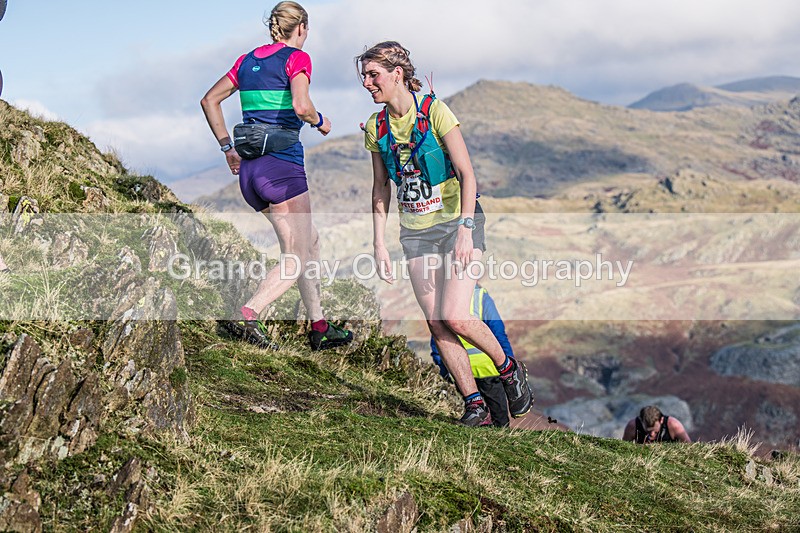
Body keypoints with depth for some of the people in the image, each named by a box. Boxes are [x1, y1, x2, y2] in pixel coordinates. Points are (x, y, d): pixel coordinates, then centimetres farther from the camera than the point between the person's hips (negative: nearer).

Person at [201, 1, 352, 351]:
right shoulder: (297, 58, -4)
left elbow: (209, 101, 16)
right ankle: (246, 315, -21)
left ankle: (319, 327, 19)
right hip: (283, 165, -8)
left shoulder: (248, 60, 16)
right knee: (297, 258, -3)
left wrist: (228, 148, 18)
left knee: (309, 243, 18)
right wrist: (319, 122, 0)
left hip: (249, 169, 8)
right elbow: (301, 106, -20)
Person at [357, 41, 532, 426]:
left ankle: (510, 370, 10)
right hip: (416, 232, 5)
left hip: (457, 221, -5)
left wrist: (465, 230, -24)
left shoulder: (434, 110, -13)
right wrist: (379, 243, 5)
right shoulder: (377, 126, 3)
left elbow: (467, 173, -15)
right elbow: (380, 188, 11)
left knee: (455, 316, -16)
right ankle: (475, 405, 6)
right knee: (436, 323, -3)